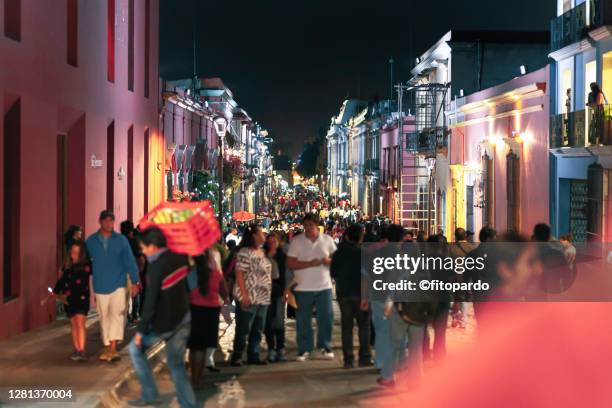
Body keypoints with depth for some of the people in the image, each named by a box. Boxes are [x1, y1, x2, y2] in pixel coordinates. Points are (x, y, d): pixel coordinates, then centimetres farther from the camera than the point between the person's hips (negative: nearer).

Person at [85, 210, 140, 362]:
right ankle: (107, 347, 20)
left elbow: (130, 261, -1)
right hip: (100, 286, 2)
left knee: (117, 313, -14)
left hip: (118, 284, -2)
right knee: (104, 317, 10)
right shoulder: (91, 241, 1)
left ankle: (113, 347, -16)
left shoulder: (121, 240, -2)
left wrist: (135, 282, -4)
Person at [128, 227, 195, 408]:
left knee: (135, 348, 15)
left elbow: (150, 304, -19)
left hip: (164, 323, -6)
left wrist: (141, 330, -12)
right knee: (177, 364, 14)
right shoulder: (180, 258, -1)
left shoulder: (156, 268, -20)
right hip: (183, 320, 6)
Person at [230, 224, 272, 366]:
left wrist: (269, 292, 15)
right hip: (249, 297, -8)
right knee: (243, 329, -2)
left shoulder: (261, 252, 14)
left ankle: (253, 356, 18)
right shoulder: (245, 252, -12)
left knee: (257, 330, 11)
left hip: (263, 298, 8)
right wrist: (244, 294, -21)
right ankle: (236, 357, 7)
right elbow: (239, 274, -16)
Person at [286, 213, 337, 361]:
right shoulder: (296, 241, -3)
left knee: (326, 318, 4)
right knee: (303, 320, 3)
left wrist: (329, 260, -13)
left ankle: (324, 347, 17)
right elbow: (290, 263, -8)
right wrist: (309, 263, -18)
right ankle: (304, 349, 13)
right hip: (303, 287, -2)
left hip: (324, 286, 2)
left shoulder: (327, 239, 4)